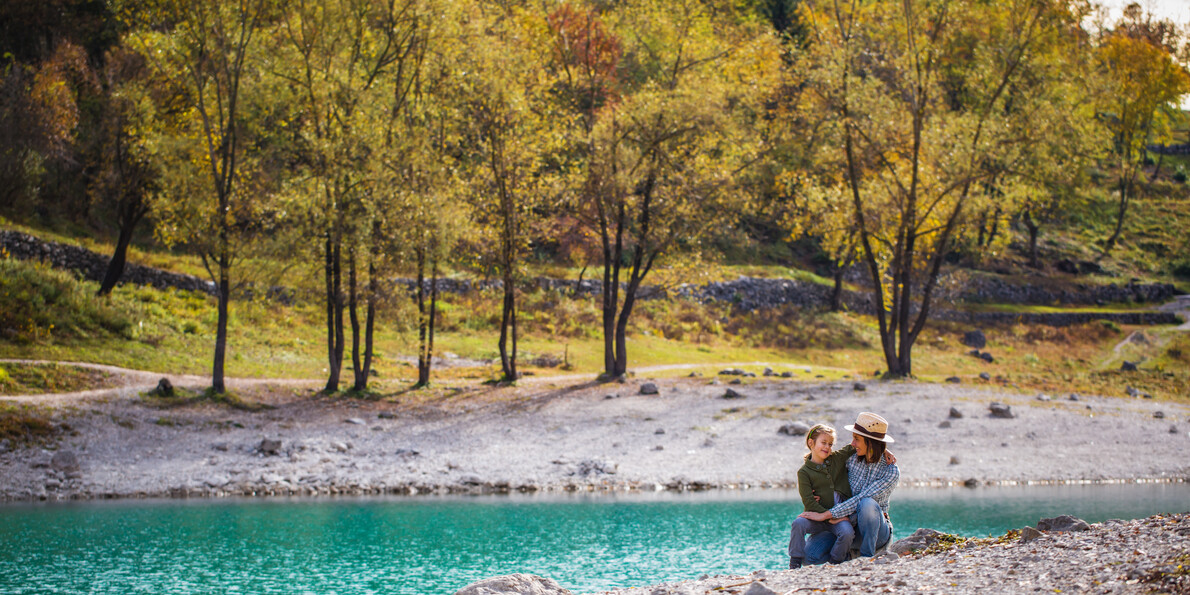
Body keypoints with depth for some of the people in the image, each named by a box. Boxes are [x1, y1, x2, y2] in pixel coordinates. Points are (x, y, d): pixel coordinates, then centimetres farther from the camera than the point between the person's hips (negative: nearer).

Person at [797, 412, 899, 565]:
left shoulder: (891, 471, -16)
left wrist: (825, 515, -26)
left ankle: (867, 557, -20)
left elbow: (860, 500, -24)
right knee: (811, 555, -24)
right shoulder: (852, 458, 0)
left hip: (877, 531, -4)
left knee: (867, 503, -39)